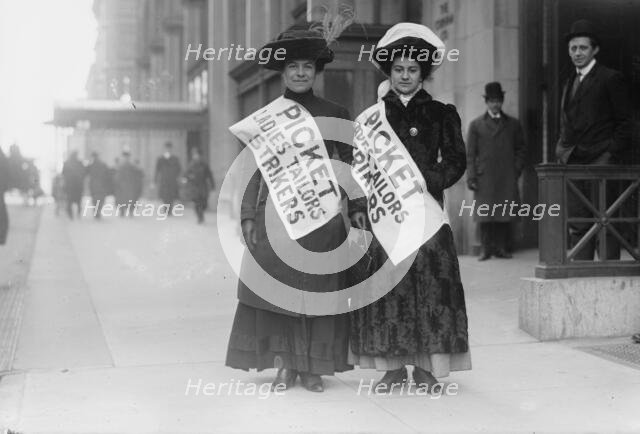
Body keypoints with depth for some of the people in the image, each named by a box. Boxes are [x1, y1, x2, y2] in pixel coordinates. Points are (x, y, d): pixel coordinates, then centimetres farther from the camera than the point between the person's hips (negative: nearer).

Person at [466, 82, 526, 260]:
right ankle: (486, 249, 2)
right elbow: (470, 153, 5)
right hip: (484, 177, -1)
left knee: (504, 214, -2)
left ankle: (501, 247, 5)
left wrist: (517, 169, 5)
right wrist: (471, 177, -3)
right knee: (485, 214, -4)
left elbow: (521, 149, 18)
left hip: (507, 178, 1)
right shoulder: (476, 125, 10)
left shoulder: (513, 124, 15)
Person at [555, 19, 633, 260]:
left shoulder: (610, 79, 0)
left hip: (600, 161, -6)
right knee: (577, 224, 5)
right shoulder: (569, 83, 20)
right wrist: (562, 153, 10)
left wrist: (611, 157, -11)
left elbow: (624, 123, -3)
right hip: (573, 164, 6)